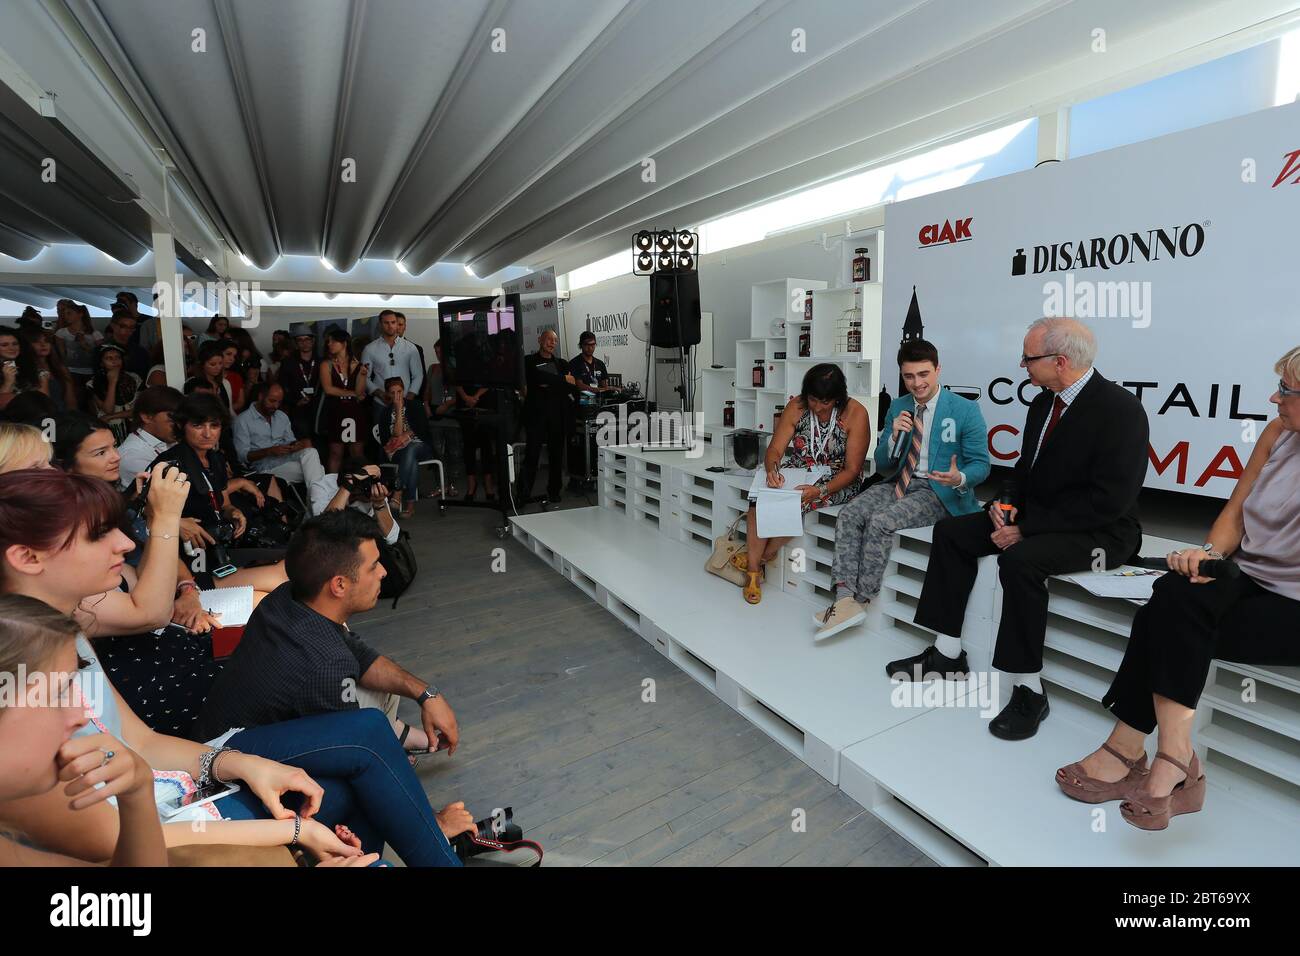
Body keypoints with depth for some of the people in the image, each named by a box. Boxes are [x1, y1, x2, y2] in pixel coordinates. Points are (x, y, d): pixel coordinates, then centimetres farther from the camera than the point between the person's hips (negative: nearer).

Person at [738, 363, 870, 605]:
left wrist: (820, 491, -31)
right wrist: (772, 469, -30)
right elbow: (774, 449, -6)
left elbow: (852, 469, -14)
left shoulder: (855, 414, -14)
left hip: (837, 482, -3)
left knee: (795, 501, -34)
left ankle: (762, 556, -9)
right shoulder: (796, 407, -4)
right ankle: (753, 572, -18)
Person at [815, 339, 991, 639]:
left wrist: (959, 478, -26)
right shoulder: (898, 407, 11)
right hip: (899, 482, 5)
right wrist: (894, 436, -10)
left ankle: (861, 600, -16)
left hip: (938, 491, -5)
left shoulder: (966, 410, -3)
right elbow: (882, 465, 11)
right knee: (848, 515, -21)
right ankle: (845, 598, -25)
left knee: (881, 521, -29)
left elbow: (980, 464, -2)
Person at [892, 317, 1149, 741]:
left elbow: (1109, 500, -25)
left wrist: (1026, 529, -25)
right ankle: (947, 654, 2)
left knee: (1020, 559, -35)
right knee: (950, 531, -2)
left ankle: (1028, 690, -18)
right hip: (1035, 517, 9)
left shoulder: (1120, 408, -19)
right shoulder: (1043, 403, 6)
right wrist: (1011, 507, -3)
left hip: (1099, 532, -9)